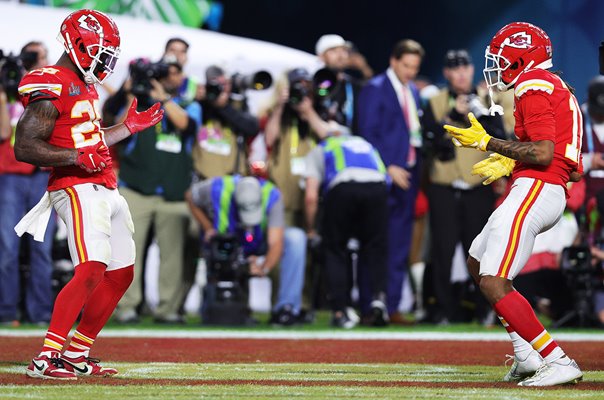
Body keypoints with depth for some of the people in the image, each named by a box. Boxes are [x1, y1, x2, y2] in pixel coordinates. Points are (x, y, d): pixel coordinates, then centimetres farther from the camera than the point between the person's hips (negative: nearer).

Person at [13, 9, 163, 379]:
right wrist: (77, 157, -26)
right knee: (91, 271, -22)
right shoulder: (52, 88, -13)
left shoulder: (86, 87, 18)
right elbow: (25, 148, -19)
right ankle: (45, 359, -24)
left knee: (121, 274, 12)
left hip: (105, 191, 10)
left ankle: (76, 355, 19)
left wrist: (129, 127, 25)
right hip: (78, 191, -10)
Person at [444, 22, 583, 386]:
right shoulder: (556, 88, 22)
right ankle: (528, 358, 16)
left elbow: (543, 154, -20)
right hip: (553, 194, 11)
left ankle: (557, 362, -20)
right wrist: (509, 164, 25)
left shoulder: (533, 87, -10)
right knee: (478, 263, 23)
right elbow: (552, 153, 21)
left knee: (494, 284, -14)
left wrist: (487, 143, -13)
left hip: (535, 190, -11)